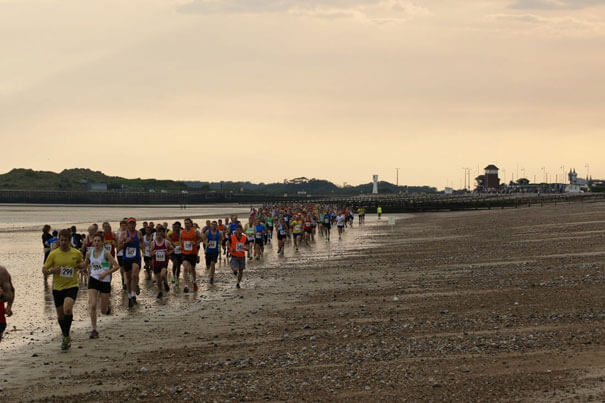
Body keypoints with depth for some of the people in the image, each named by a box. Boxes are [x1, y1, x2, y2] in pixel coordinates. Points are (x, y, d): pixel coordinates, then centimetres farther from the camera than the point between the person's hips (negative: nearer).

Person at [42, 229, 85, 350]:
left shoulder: (76, 253, 0)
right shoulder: (53, 254, -2)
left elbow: (82, 263, 21)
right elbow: (44, 269, 4)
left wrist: (81, 265, -3)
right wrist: (51, 270, -18)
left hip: (72, 286, -2)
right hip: (57, 288, 2)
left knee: (67, 309, -27)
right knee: (60, 315, 11)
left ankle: (67, 336, -12)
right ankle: (65, 337, 34)